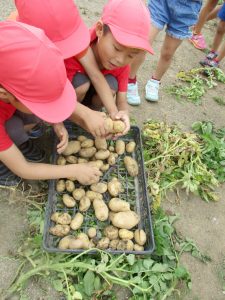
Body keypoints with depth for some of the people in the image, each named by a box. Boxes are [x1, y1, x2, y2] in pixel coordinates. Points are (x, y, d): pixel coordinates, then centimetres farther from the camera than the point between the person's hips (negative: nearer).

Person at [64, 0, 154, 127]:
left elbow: (122, 101, -23)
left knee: (111, 84, -28)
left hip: (93, 94, 3)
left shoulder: (123, 66, -22)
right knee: (81, 82, -35)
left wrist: (124, 113, -49)